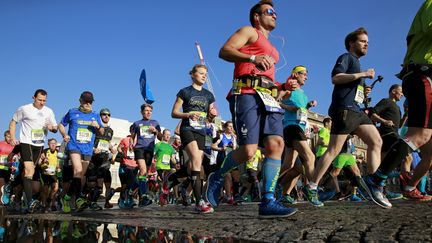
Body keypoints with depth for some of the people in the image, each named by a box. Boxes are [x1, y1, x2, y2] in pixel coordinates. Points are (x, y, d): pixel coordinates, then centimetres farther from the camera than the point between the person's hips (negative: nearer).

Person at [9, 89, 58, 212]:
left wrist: (52, 128, -11)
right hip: (26, 142, -5)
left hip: (39, 144, 5)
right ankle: (30, 202, -28)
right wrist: (13, 138, -4)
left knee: (30, 171, 12)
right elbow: (13, 122, 7)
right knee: (29, 169, -19)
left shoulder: (49, 112, 8)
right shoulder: (24, 109, -2)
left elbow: (55, 128, 13)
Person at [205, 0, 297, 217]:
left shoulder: (271, 49, 34)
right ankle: (217, 178, 12)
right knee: (248, 151, -16)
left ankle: (268, 202, -12)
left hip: (268, 98, 8)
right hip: (247, 95, -8)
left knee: (276, 144, -12)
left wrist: (283, 86, 17)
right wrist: (253, 58, -21)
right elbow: (224, 51, -6)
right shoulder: (249, 31, 10)